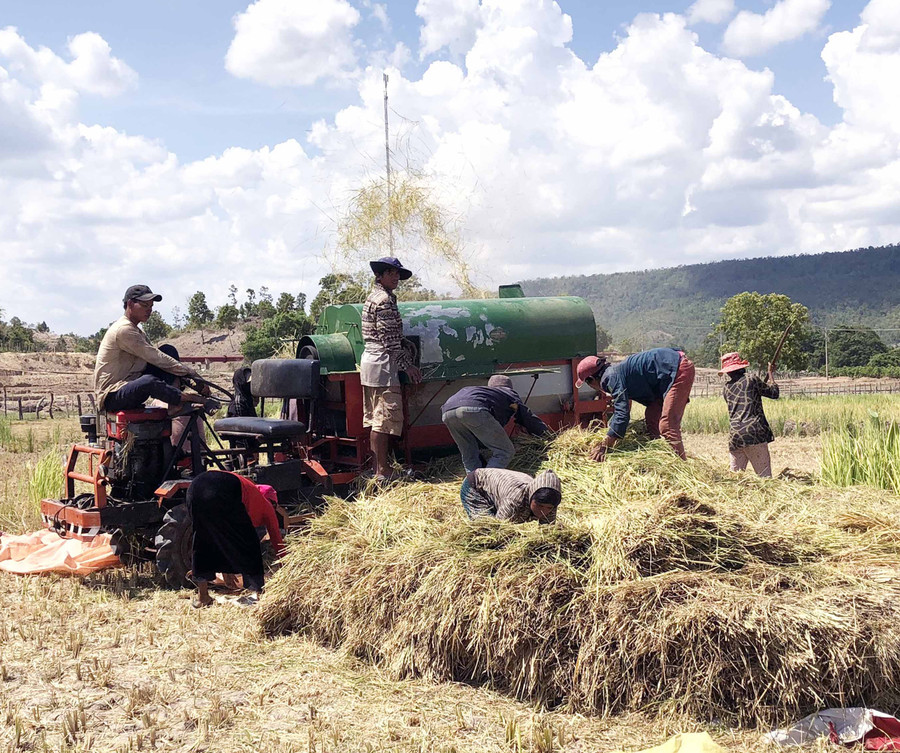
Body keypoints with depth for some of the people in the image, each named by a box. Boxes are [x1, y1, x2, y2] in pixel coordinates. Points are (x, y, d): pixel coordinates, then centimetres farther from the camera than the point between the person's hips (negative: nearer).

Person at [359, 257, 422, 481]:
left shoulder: (374, 297, 19)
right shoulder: (384, 299, -12)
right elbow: (389, 339, -16)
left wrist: (406, 360, 21)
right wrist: (407, 365, -11)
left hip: (371, 360, 11)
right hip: (383, 363, -11)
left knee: (374, 417, 12)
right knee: (386, 415, -8)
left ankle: (379, 467, 19)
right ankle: (382, 471, -5)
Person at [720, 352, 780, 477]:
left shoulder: (726, 388, 16)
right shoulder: (752, 380, 2)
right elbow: (774, 393, 12)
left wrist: (765, 380, 37)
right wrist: (771, 374, 26)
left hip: (735, 436, 4)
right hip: (755, 434, -4)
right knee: (764, 475, -4)